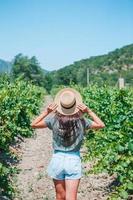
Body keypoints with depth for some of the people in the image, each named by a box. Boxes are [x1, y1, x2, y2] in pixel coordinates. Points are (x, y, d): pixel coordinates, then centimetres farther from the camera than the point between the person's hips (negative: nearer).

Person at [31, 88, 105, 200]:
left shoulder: (54, 120, -9)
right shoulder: (81, 121, -9)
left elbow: (33, 125, 2)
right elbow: (101, 125, 5)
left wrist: (46, 112, -4)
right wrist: (89, 111, -4)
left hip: (57, 159, 1)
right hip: (74, 160, -1)